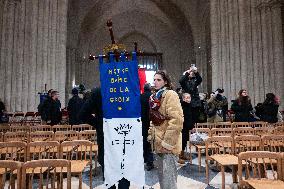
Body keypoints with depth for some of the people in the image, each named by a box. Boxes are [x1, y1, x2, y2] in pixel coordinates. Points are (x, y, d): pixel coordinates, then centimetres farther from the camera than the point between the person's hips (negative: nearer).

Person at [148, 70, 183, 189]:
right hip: (158, 142, 8)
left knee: (168, 176, 0)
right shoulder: (154, 96, 12)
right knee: (161, 174, 20)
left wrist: (167, 141, -22)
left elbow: (177, 119, -23)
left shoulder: (170, 94, -13)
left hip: (167, 144, -8)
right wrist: (151, 135, 12)